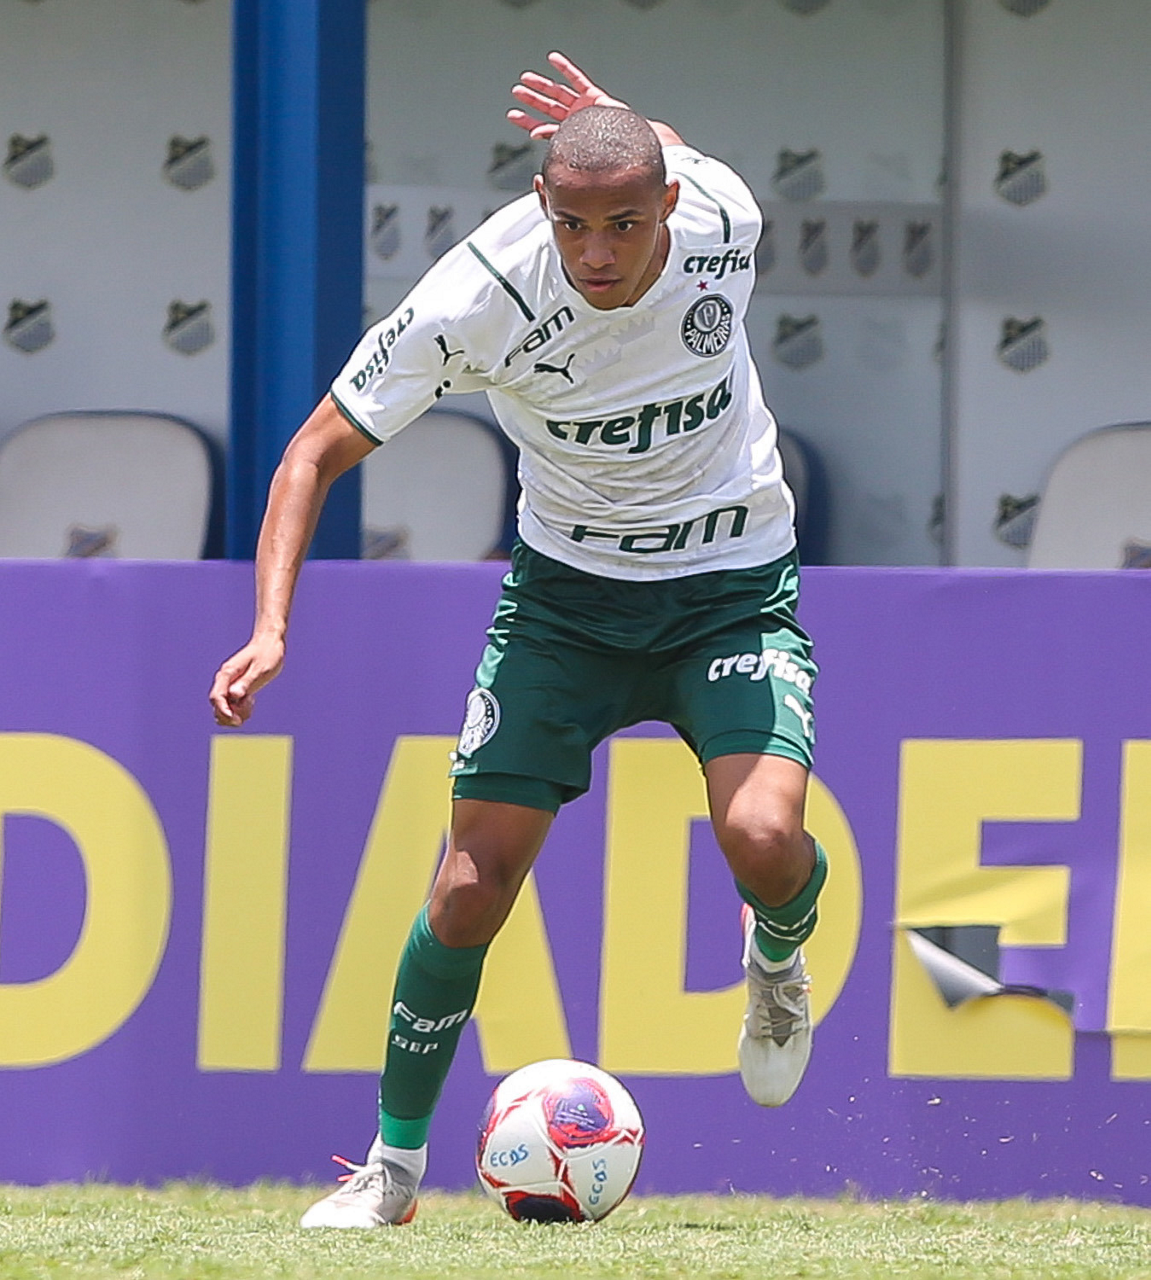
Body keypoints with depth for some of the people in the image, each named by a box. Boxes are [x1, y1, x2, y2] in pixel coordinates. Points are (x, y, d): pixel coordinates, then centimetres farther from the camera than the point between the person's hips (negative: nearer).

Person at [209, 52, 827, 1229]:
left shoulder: (724, 217, -21)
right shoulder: (478, 296, -25)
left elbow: (669, 147, 9)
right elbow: (318, 452, -16)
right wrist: (270, 628, -25)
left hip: (732, 589, 0)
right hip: (566, 588, 0)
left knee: (762, 835, -25)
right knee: (471, 885, -8)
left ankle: (778, 957, 12)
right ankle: (394, 1165, 11)